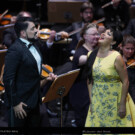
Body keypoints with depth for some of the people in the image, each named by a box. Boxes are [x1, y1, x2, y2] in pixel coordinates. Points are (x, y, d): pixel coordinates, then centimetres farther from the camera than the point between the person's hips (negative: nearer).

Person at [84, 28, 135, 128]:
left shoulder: (116, 57, -14)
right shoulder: (91, 56, 2)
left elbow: (125, 82, -13)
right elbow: (90, 80, 8)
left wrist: (122, 105, -14)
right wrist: (91, 102, 4)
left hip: (114, 102, -5)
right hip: (97, 102, 5)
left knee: (115, 124, 2)